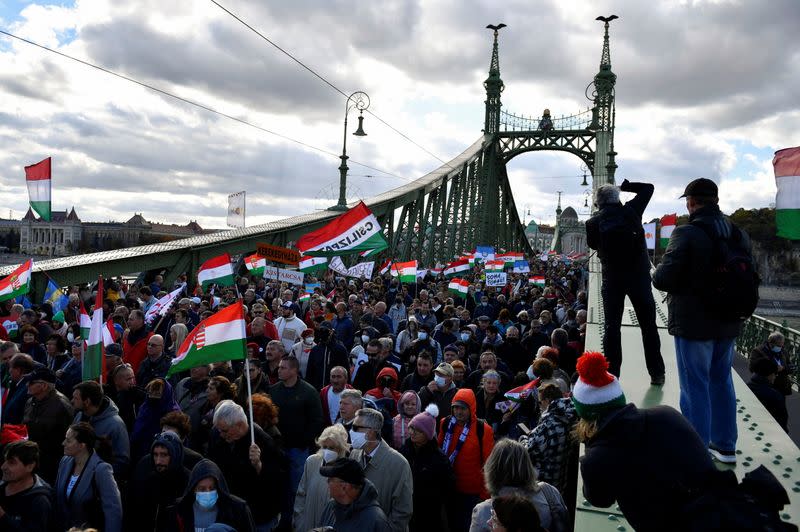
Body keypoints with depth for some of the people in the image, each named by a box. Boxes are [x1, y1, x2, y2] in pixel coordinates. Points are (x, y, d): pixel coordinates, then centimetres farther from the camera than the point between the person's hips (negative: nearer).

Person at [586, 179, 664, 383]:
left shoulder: (593, 223, -5)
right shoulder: (631, 211, -4)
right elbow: (648, 188, 11)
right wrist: (624, 186, 10)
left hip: (612, 279, -1)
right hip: (639, 276, 1)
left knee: (611, 327, 6)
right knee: (648, 326, 11)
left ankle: (612, 374, 5)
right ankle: (657, 373, 18)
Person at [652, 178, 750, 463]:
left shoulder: (686, 233, -19)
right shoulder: (740, 234, 3)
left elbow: (661, 279, -22)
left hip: (693, 323, -6)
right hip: (728, 322, 7)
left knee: (695, 387, 3)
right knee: (722, 381, 19)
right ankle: (724, 445, 31)